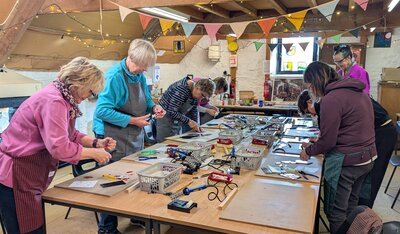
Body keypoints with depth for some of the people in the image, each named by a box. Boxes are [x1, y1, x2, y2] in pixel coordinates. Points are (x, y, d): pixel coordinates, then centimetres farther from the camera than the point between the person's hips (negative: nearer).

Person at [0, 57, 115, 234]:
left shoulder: (62, 99, 8)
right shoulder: (53, 101, -25)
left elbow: (70, 135, 14)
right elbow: (59, 147, -30)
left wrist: (96, 143, 0)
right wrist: (94, 153, -18)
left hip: (29, 176, 10)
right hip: (14, 177, -10)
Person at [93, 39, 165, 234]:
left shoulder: (140, 75, 5)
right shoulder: (115, 76, -21)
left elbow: (145, 99, 17)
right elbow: (102, 111, -24)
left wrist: (154, 107, -5)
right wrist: (132, 121, -23)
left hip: (135, 136, 8)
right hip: (114, 137, -8)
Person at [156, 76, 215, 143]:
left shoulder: (195, 92, -2)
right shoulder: (181, 88, -28)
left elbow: (193, 109, 9)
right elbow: (171, 112, -28)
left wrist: (196, 125, -3)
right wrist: (188, 121, -27)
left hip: (177, 121, 8)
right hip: (166, 117, -8)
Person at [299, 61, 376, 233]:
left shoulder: (331, 99, -20)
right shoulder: (358, 92, 9)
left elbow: (327, 141, -18)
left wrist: (308, 151, 0)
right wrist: (316, 145, 13)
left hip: (346, 161, -9)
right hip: (368, 157, 9)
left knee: (336, 212, 7)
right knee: (351, 206, 24)